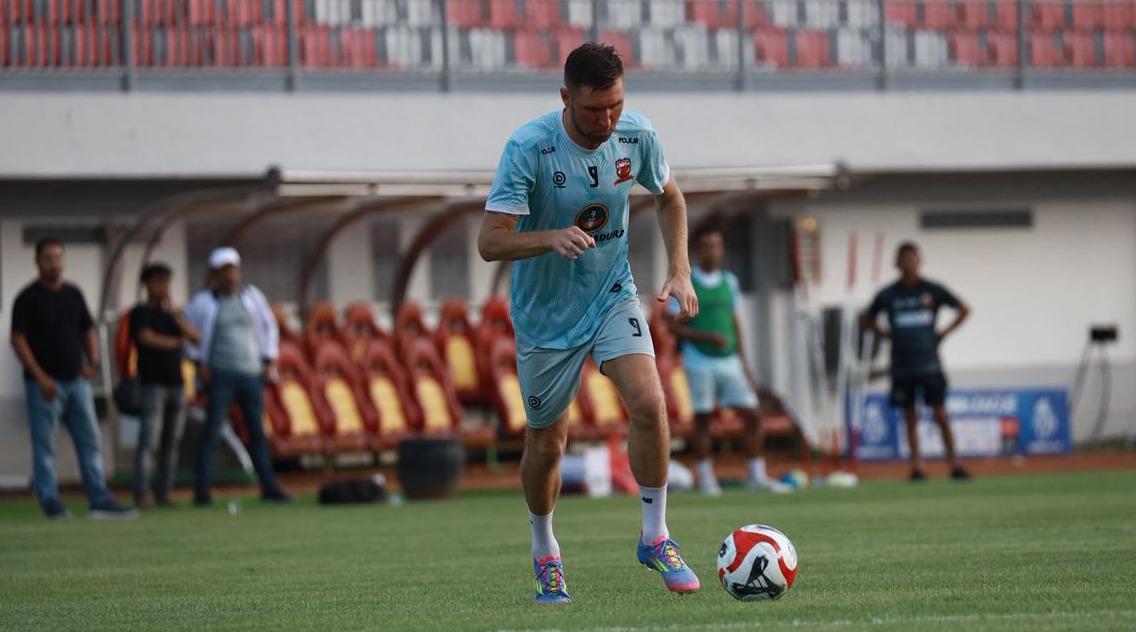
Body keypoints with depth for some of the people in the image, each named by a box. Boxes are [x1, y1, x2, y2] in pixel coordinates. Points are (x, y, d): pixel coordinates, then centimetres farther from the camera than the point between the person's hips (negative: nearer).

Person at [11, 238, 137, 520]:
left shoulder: (73, 294, 12)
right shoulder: (28, 298, -6)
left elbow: (88, 330, 19)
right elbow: (18, 339, -10)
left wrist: (93, 361, 1)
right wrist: (40, 377, -16)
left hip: (76, 379, 6)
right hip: (44, 383, -6)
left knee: (90, 441, 3)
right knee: (44, 445, -2)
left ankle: (100, 500, 5)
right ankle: (50, 502, 3)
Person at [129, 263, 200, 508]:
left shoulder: (171, 314, 18)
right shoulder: (140, 313, 2)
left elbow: (196, 337, 8)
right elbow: (147, 338, -15)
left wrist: (177, 317, -7)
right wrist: (175, 342, 0)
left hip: (176, 383, 6)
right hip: (152, 384, -6)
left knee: (172, 442, 2)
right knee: (147, 439, -12)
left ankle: (163, 494, 5)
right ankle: (141, 494, -15)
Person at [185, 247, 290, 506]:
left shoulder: (252, 296, 8)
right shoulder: (204, 302, -1)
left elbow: (268, 326, 16)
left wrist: (269, 362, 9)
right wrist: (199, 363, -2)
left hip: (252, 375, 4)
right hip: (220, 375, -3)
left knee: (257, 432, 7)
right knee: (211, 431, -9)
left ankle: (269, 486, 12)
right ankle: (201, 489, -9)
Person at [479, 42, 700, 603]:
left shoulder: (637, 136, -10)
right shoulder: (528, 147, -23)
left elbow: (669, 198, 11)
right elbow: (490, 242, -25)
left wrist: (680, 272, 0)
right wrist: (552, 238, -42)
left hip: (613, 295, 2)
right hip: (545, 313, -2)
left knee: (648, 401, -20)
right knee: (546, 441, 6)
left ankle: (654, 538, -5)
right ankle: (544, 554, 32)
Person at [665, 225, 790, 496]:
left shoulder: (729, 281, 11)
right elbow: (673, 324, -7)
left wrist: (744, 364, 13)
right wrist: (707, 337, -19)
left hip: (730, 361, 5)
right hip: (700, 361, -5)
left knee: (752, 415, 0)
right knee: (702, 420, -1)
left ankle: (756, 476, 6)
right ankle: (706, 480, 7)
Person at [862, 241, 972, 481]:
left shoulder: (932, 290, 1)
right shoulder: (887, 295, 3)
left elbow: (964, 310, 11)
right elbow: (866, 320, 16)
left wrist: (944, 333, 4)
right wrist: (885, 335, 4)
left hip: (929, 363, -1)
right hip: (902, 366, 1)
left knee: (940, 415, -3)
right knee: (910, 417, 4)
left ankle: (955, 464, 1)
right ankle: (917, 466, 7)